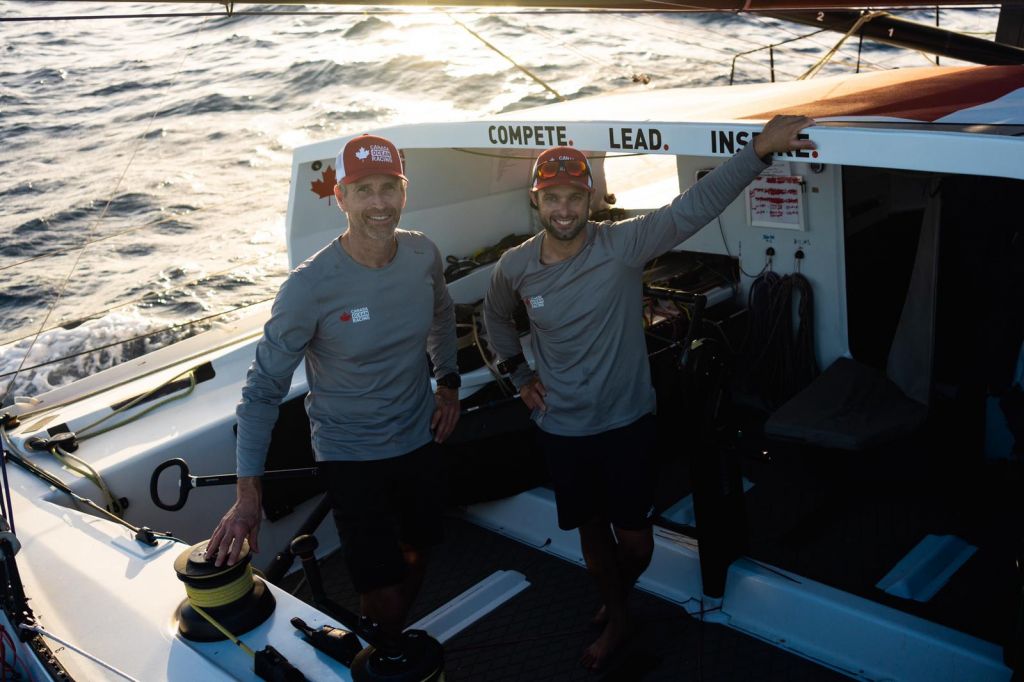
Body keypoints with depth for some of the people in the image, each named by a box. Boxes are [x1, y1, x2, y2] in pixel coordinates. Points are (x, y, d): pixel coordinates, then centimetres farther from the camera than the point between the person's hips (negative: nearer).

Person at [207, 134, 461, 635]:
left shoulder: (424, 255, -9)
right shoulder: (310, 286, -26)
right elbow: (264, 388, -21)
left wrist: (448, 383, 5)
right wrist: (247, 494, -25)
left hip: (420, 439, 6)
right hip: (349, 456, -5)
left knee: (417, 552, 24)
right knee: (383, 594, -4)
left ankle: (397, 637, 53)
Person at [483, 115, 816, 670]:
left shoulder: (624, 244, -17)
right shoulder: (514, 267, -6)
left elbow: (695, 206, -27)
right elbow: (496, 317, 16)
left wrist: (758, 152, -37)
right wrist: (517, 372, 7)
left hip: (626, 422, -2)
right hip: (561, 430, 2)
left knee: (635, 543, 9)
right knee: (592, 532, 18)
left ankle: (615, 596, 45)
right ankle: (615, 621, 43)